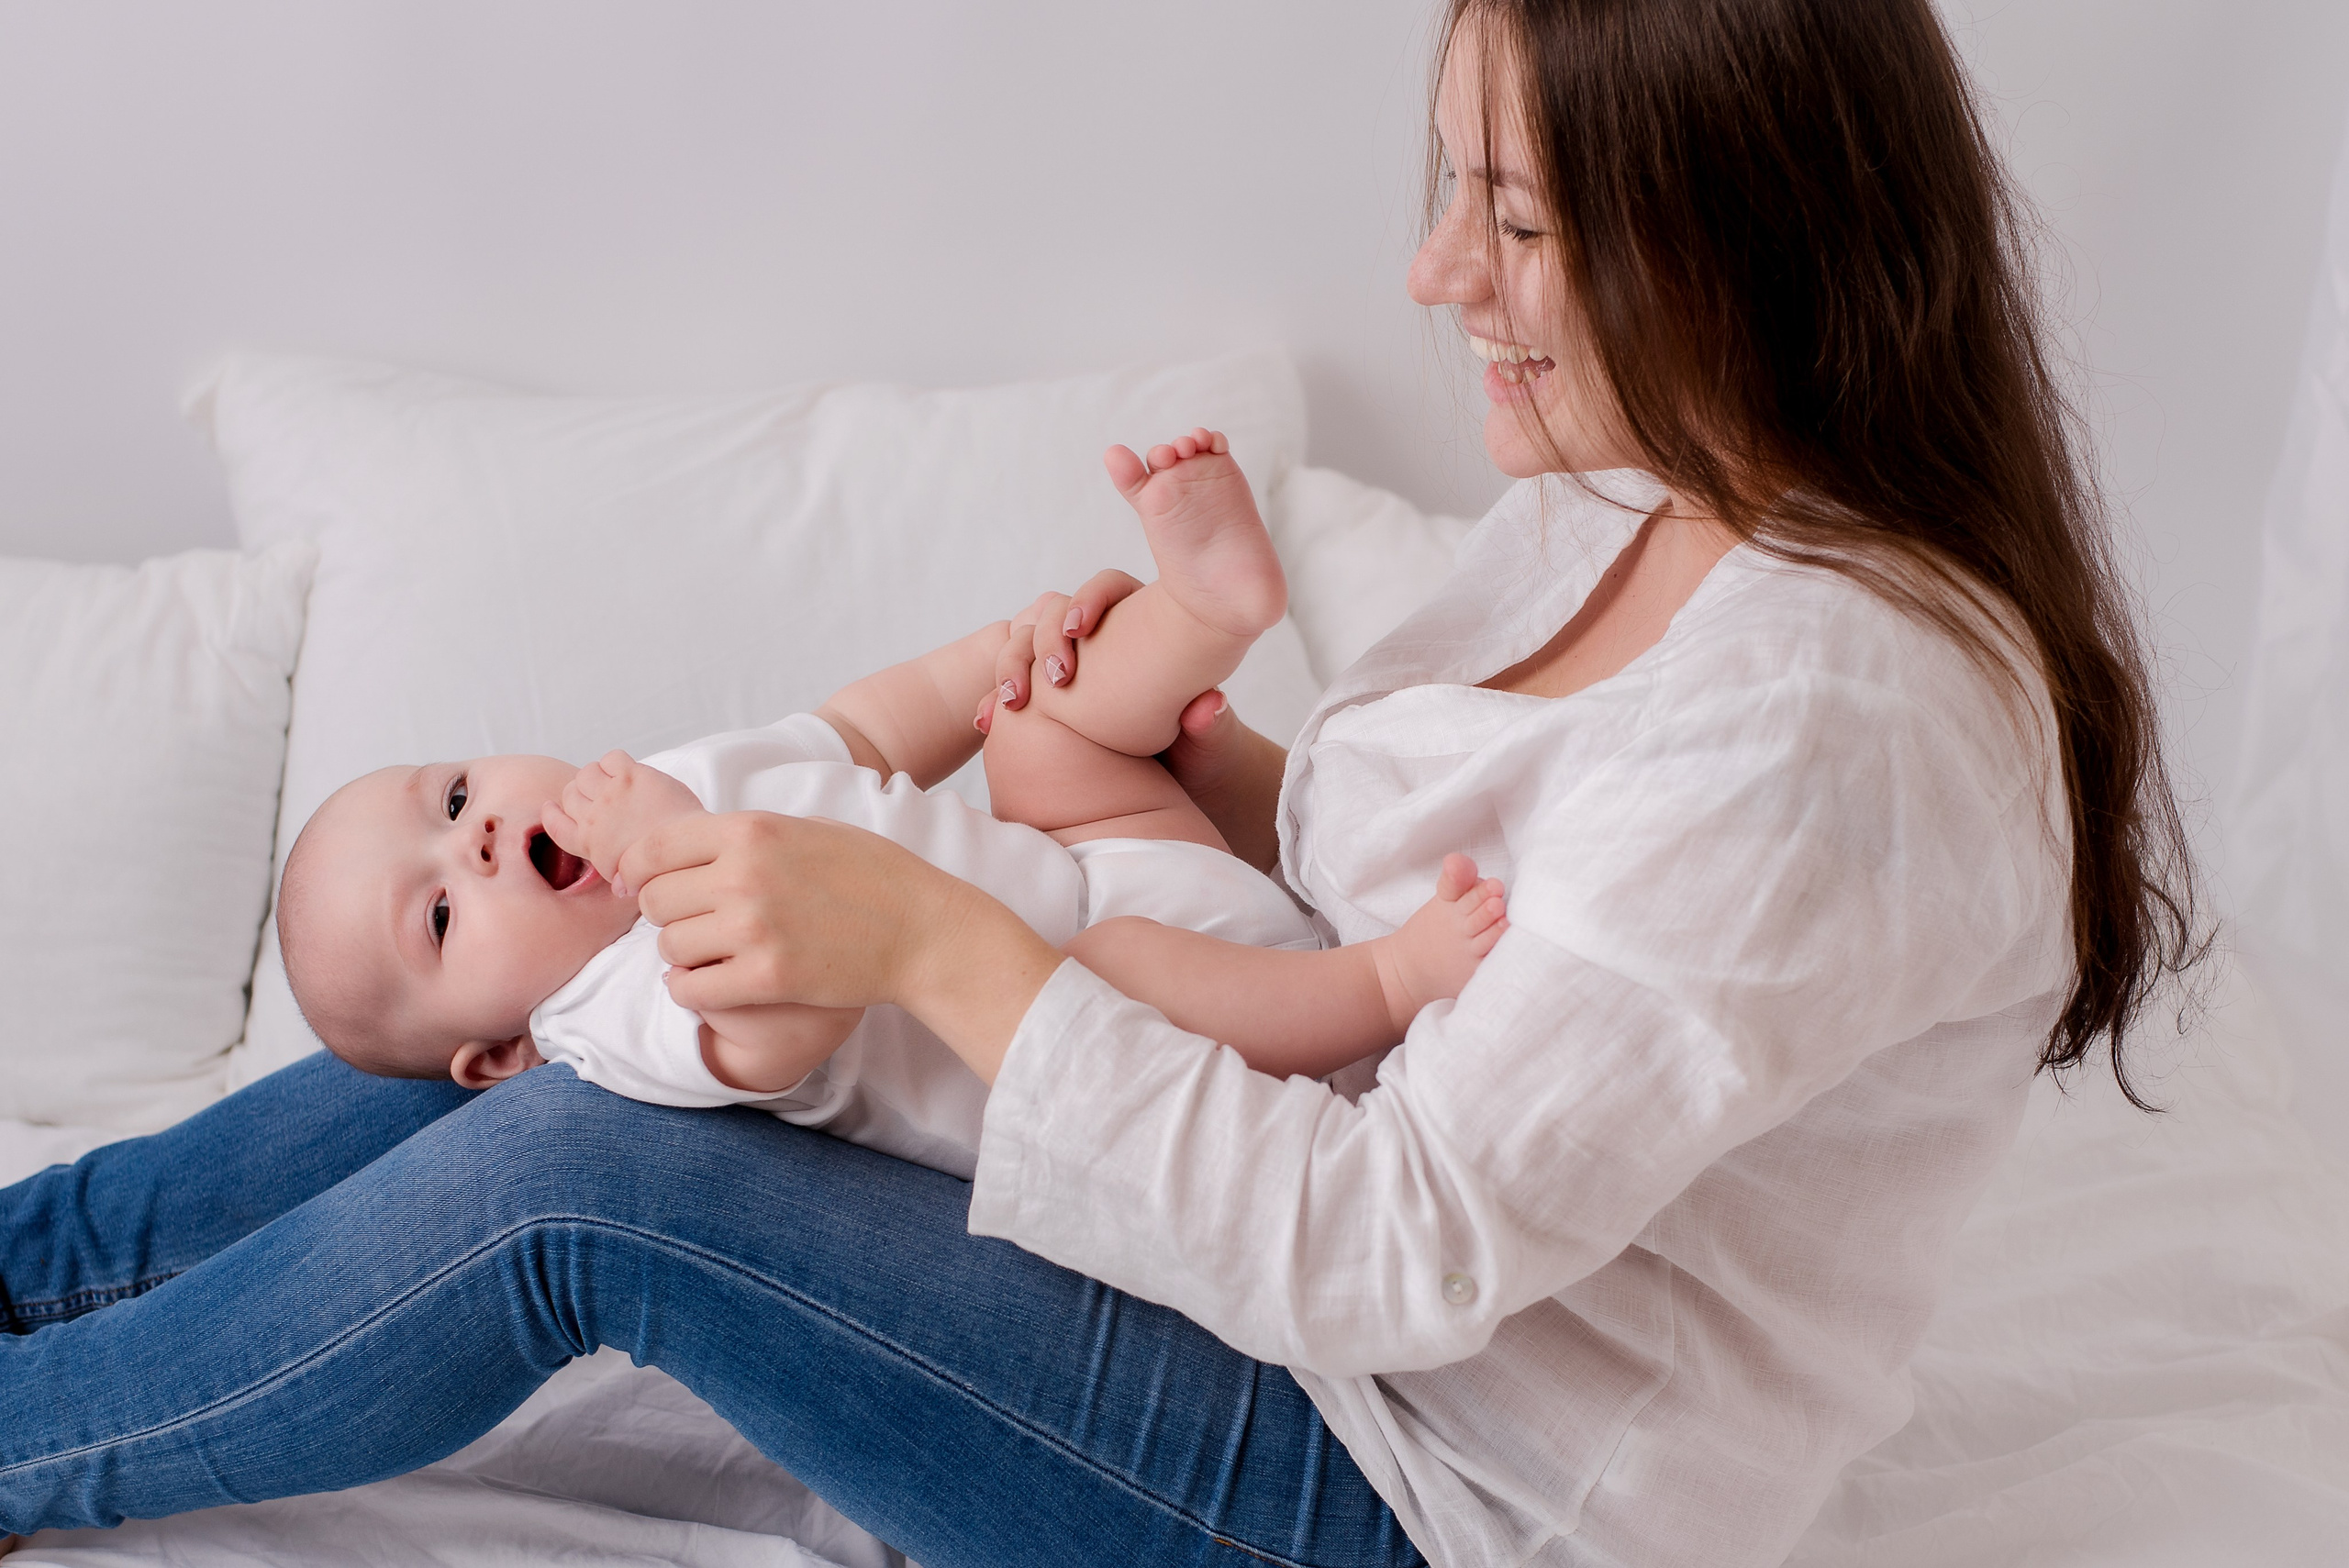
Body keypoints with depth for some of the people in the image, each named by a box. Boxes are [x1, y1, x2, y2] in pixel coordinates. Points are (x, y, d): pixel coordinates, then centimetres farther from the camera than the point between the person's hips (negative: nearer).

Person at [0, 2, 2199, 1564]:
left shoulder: (1829, 713, -29)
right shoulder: (1614, 505, 1)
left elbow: (1408, 1249, -30)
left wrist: (926, 936, -28)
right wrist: (1194, 752, -7)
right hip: (1359, 1248, 9)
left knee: (563, 1183, -15)